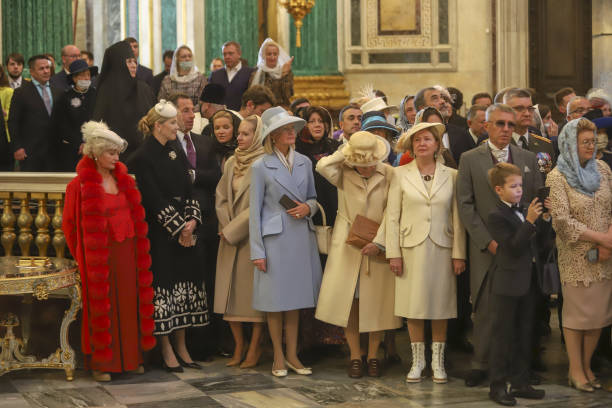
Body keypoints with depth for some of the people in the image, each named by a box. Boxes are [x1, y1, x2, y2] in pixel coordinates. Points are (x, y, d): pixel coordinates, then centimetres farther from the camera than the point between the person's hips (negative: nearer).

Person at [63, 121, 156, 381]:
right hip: (100, 257, -5)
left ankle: (132, 357, 17)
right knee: (102, 308, 0)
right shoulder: (80, 185, -9)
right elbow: (69, 223, -2)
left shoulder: (124, 179, 8)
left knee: (131, 305, 7)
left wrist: (137, 248, 14)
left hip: (128, 253, 5)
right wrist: (83, 256, 2)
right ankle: (100, 363, 8)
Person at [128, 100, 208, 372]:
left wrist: (192, 221, -6)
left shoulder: (173, 154, 13)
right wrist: (179, 228, -14)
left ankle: (181, 348, 16)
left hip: (183, 233, 7)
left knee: (184, 284, 8)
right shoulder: (142, 158, -10)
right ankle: (167, 352, 4)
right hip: (159, 235, -7)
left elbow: (187, 190, 10)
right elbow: (154, 199, -14)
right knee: (163, 285, -4)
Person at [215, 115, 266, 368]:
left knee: (254, 291, -2)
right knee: (230, 292, 5)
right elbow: (221, 197, 12)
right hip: (230, 237, 6)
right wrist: (226, 227, -2)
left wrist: (233, 230, -11)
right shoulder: (231, 163, 12)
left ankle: (254, 347, 7)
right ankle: (239, 345, 16)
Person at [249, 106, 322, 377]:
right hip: (274, 238, -4)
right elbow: (255, 210, -3)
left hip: (301, 237, 4)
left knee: (295, 296, 8)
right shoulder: (261, 167, -3)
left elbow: (313, 197, 19)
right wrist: (257, 251, -7)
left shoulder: (304, 162, 9)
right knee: (276, 298, 1)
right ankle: (278, 357, 11)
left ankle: (292, 355, 16)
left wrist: (308, 207, -6)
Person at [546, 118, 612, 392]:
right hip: (576, 255, -5)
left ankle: (586, 365, 21)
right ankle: (576, 370, 13)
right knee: (577, 311, 2)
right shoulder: (557, 177, -9)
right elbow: (562, 221, -14)